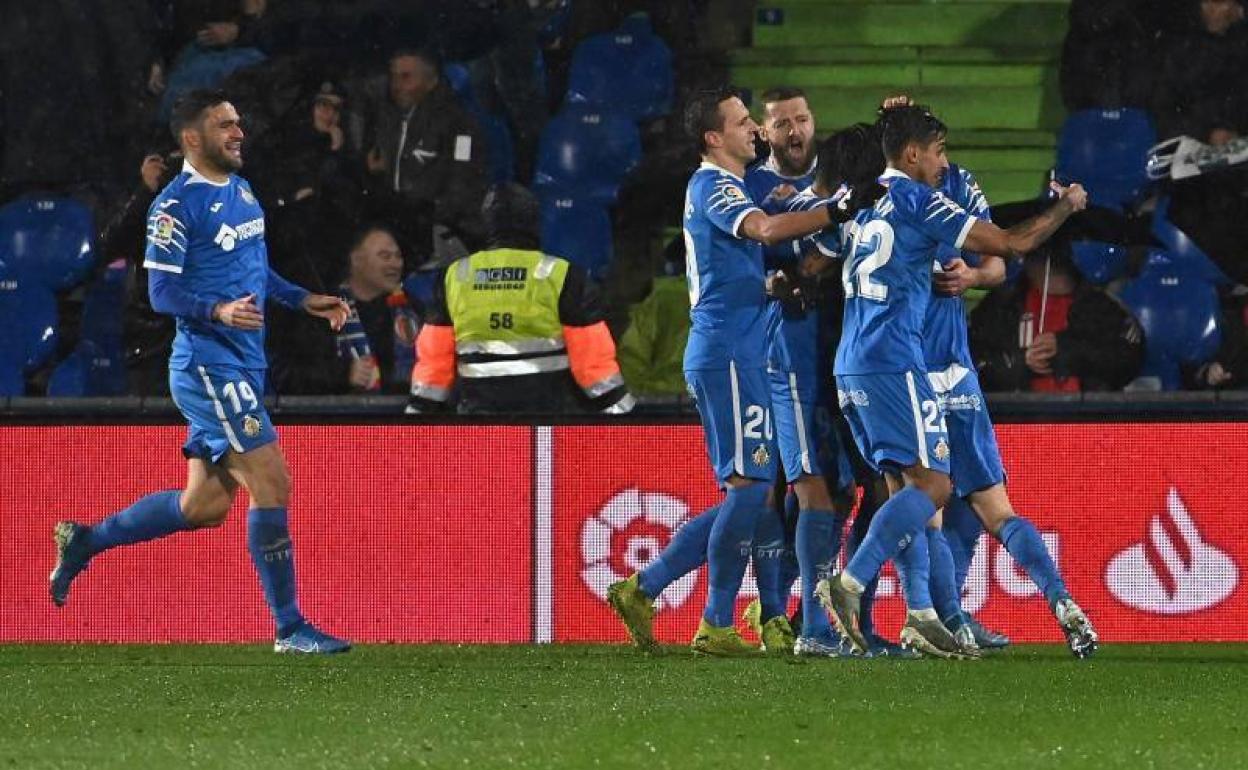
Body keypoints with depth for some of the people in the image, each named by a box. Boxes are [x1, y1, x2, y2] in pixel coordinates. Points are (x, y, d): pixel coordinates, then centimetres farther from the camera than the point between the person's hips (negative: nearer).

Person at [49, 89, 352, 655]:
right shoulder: (176, 206, -13)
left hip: (240, 368, 9)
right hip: (208, 368, -9)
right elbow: (162, 292, -15)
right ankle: (290, 629, -4)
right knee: (271, 484, -11)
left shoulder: (242, 190, 14)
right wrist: (219, 311, -30)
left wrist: (304, 300, 18)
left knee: (204, 505, 13)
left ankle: (83, 542, 28)